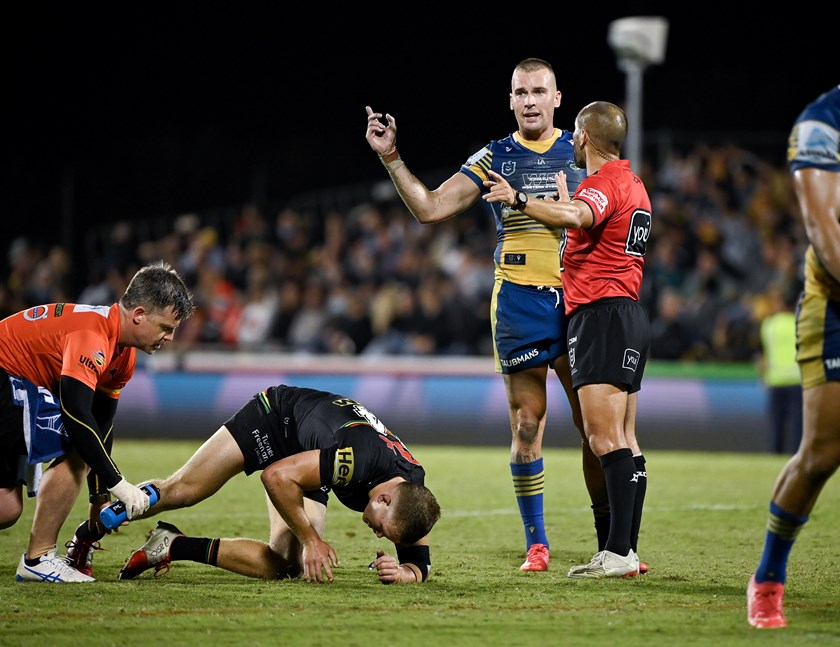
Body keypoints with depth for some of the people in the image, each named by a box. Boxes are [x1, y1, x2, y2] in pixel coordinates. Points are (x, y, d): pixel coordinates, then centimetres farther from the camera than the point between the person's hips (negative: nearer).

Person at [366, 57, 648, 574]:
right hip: (519, 299, -1)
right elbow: (430, 208, 1)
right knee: (527, 423, -2)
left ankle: (610, 542, 6)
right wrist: (392, 158, -9)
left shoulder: (581, 152, 9)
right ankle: (536, 542, 7)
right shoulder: (494, 159, 6)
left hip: (577, 298, 1)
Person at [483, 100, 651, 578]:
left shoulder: (603, 184, -10)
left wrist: (519, 200, -38)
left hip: (601, 314, -11)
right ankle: (627, 549, 8)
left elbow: (576, 217, -34)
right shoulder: (633, 185, 21)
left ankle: (618, 552, -21)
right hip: (630, 314, 11)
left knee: (605, 436, -15)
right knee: (624, 440, 9)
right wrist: (565, 197, 42)